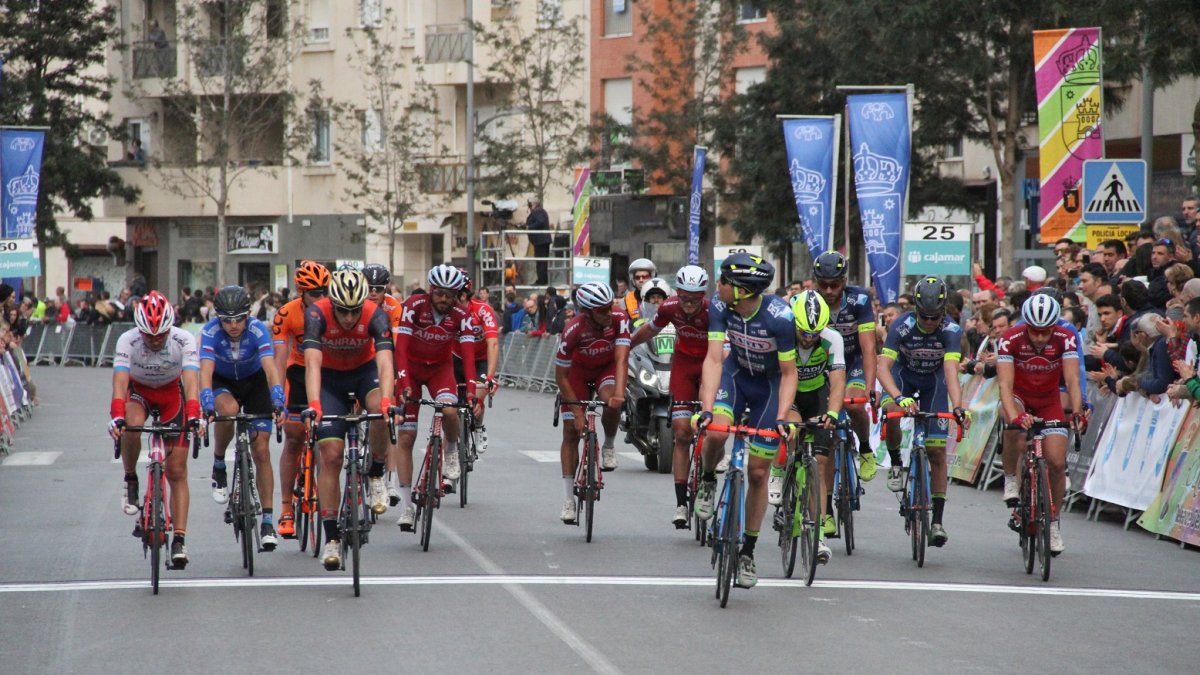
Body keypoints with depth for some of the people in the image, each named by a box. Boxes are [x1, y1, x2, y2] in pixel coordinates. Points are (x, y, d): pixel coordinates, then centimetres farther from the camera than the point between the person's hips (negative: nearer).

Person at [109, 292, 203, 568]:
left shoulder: (184, 340, -29)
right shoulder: (128, 341, -29)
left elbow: (191, 381, -39)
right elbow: (120, 381, -39)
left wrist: (193, 416, -54)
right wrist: (117, 417, -55)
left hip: (171, 392, 0)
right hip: (138, 391, 0)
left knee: (177, 471, -8)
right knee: (132, 426, -36)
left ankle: (179, 540, -8)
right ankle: (130, 481, -9)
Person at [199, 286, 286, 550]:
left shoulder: (258, 330, -29)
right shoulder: (210, 331, -29)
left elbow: (270, 367, -40)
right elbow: (206, 371, -39)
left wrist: (278, 402, -55)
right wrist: (207, 406, -54)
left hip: (254, 382, 0)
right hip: (223, 382, 0)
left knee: (261, 451, -8)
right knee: (228, 410, -37)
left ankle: (268, 521, -1)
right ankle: (218, 465, -10)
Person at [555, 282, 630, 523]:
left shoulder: (619, 319, -30)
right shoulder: (573, 331, -33)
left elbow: (621, 359, -36)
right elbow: (561, 376, -24)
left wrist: (619, 393, -52)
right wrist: (577, 411, -26)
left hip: (607, 368, 1)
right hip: (579, 371, 0)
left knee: (611, 401, -33)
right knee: (571, 432, -5)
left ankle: (609, 446, -3)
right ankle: (569, 499, 2)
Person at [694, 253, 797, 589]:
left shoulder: (780, 316, -32)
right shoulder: (720, 307, -23)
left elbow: (789, 374, -23)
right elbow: (714, 359, -24)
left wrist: (781, 418, -33)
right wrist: (706, 409, -36)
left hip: (770, 384, -2)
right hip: (736, 373, 2)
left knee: (758, 472, -1)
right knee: (716, 432, -29)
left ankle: (748, 551, 14)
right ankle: (708, 482, 5)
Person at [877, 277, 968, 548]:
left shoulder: (951, 331, -28)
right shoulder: (902, 326, -29)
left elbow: (951, 371, -38)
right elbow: (883, 367, -36)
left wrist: (958, 406, -55)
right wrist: (899, 397, -54)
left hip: (933, 381, 0)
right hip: (903, 375, 0)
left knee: (937, 451, -6)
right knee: (891, 413, -35)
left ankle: (937, 521, 1)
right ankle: (895, 463, -6)